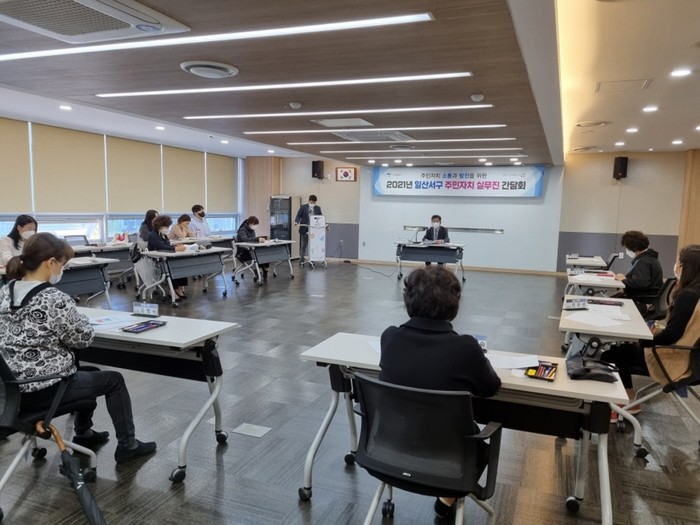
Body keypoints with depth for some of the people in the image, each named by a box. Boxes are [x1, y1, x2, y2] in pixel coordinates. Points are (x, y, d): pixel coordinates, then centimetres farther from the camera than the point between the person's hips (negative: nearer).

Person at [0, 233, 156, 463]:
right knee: (114, 380, 13)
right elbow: (83, 339, -14)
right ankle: (127, 445, 22)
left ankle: (84, 434, 44)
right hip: (42, 390, -9)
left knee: (85, 371, 32)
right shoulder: (54, 300, -25)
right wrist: (80, 320, 5)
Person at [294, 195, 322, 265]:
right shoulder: (303, 207, 1)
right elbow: (299, 216, -2)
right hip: (304, 230, -2)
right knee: (303, 245, 4)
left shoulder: (318, 208, 8)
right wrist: (296, 222, -21)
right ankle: (301, 260, 11)